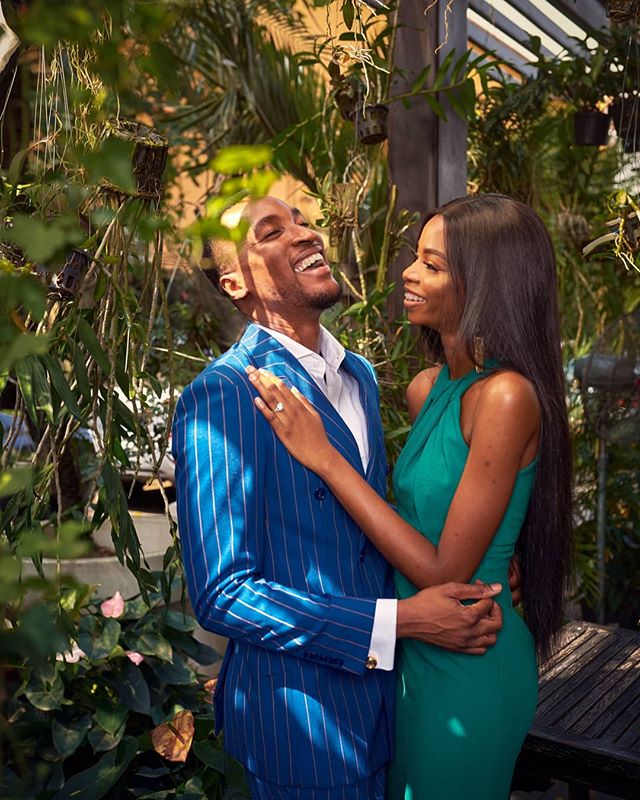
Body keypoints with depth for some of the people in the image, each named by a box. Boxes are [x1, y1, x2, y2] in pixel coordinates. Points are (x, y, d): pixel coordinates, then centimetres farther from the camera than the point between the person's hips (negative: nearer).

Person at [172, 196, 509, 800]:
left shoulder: (360, 375, 5)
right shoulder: (220, 397, -20)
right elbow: (220, 595, -22)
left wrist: (463, 594, -4)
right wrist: (397, 621, -23)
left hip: (380, 684, 7)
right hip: (299, 709, -7)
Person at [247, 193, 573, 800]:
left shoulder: (506, 396, -25)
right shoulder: (427, 388, 0)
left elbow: (444, 573, -25)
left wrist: (324, 457, -25)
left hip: (468, 665, -7)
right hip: (417, 653, 7)